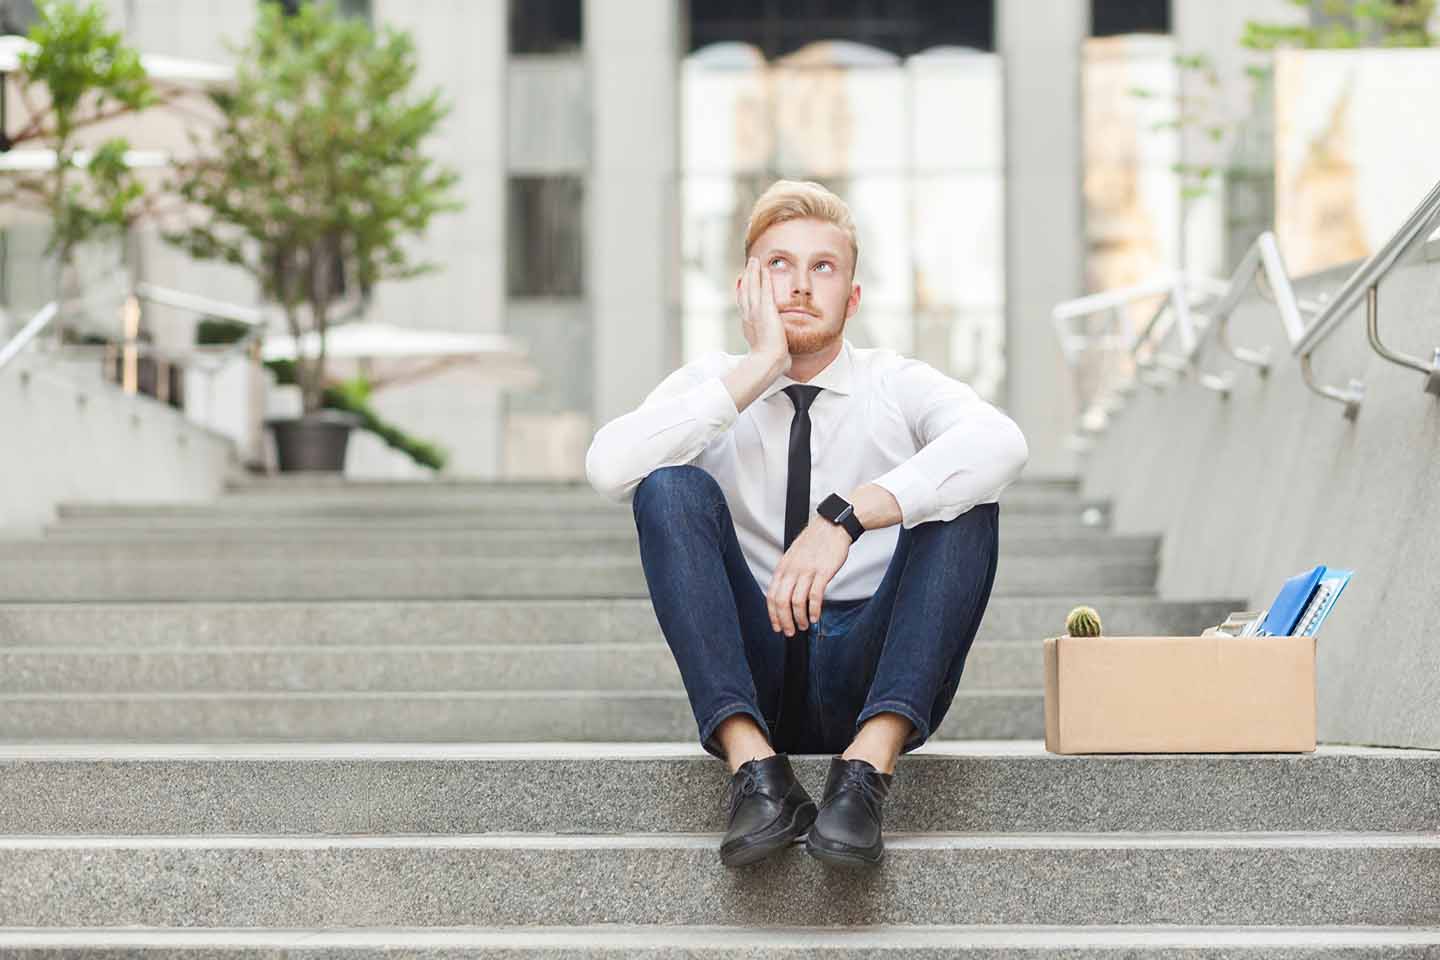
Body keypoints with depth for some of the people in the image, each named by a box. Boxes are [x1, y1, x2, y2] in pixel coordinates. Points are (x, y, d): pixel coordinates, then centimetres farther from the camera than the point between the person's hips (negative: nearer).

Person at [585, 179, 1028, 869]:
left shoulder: (898, 385, 4)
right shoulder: (710, 386, 7)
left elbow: (1001, 444, -21)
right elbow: (609, 468, -15)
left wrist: (848, 516, -34)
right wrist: (758, 371, -14)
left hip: (869, 675, 0)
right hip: (748, 676, 1)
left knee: (967, 504, -22)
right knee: (673, 489, -20)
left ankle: (870, 762, -34)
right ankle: (753, 764, -33)